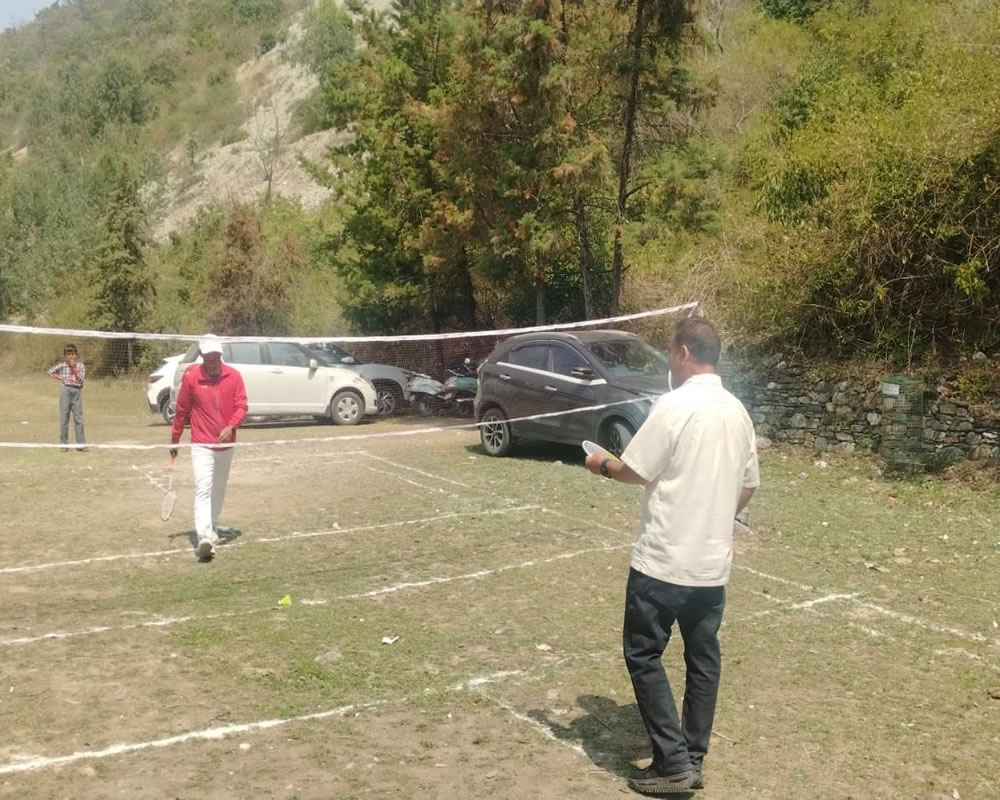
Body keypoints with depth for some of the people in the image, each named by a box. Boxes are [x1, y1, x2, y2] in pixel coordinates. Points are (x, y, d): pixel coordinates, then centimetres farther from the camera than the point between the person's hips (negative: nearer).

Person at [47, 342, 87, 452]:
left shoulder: (80, 365, 4)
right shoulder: (62, 365, 3)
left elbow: (82, 379, -8)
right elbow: (50, 371, 10)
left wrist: (74, 369, -16)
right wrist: (59, 378, 1)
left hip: (77, 391, 0)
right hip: (66, 391, 0)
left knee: (78, 417, 0)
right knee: (64, 417, 4)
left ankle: (81, 444, 3)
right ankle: (64, 444, 11)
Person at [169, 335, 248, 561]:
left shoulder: (233, 376, -2)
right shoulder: (191, 377, -7)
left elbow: (241, 406, -3)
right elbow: (181, 410, 1)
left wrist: (231, 427, -22)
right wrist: (174, 440, 8)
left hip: (226, 443, 3)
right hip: (201, 444, -3)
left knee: (219, 490, 15)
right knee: (203, 489, -16)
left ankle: (213, 530, 32)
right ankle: (204, 537, -26)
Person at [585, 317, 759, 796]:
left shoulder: (675, 405, -15)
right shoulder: (738, 411, 7)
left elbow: (635, 471, -12)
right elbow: (748, 486, 14)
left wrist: (602, 465, 8)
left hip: (663, 560, -7)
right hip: (714, 562, 7)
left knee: (643, 655, 5)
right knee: (703, 659, 14)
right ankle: (692, 760, 23)